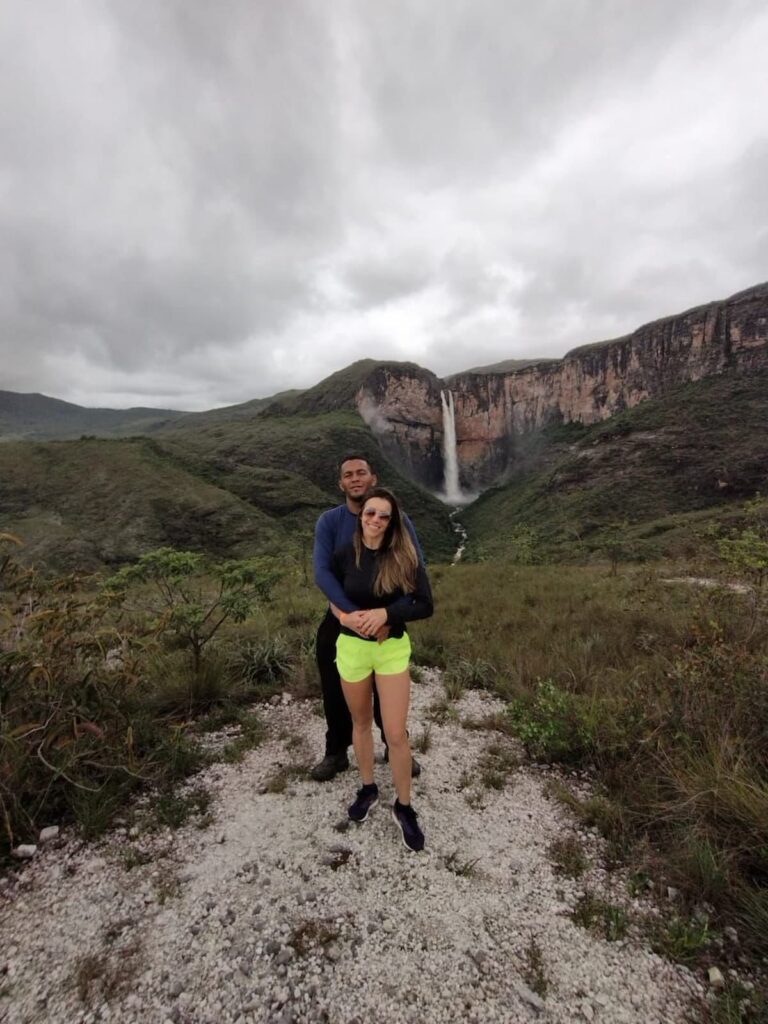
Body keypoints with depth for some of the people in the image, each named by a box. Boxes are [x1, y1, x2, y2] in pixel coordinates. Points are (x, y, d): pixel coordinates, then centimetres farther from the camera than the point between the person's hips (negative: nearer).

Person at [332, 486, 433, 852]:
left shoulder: (405, 557, -12)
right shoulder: (344, 554, -8)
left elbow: (425, 605, -12)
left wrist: (385, 613, -23)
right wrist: (346, 617, -14)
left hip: (393, 649, -2)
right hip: (351, 647, 2)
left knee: (396, 734, 2)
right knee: (361, 723, 20)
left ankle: (403, 806, 27)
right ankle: (367, 788, 44)